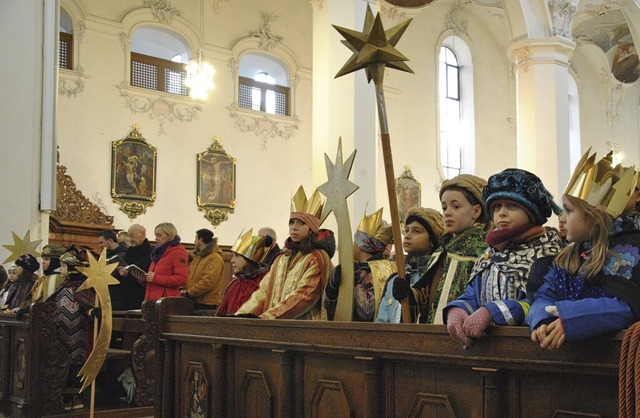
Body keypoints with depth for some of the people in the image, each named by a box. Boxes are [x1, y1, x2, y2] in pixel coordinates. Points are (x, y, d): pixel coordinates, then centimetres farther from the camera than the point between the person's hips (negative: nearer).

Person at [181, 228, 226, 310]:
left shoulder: (215, 259, -12)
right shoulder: (198, 256, 20)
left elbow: (207, 282, -21)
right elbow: (190, 275, 22)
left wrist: (189, 293, -20)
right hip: (195, 301, 9)